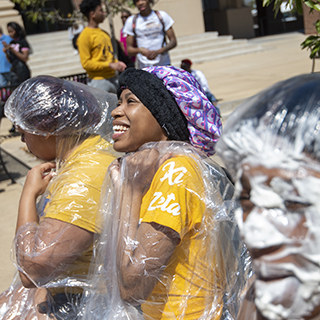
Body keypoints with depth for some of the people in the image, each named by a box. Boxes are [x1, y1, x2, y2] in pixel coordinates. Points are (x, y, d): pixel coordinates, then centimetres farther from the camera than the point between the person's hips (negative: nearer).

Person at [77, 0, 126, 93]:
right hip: (98, 81, -7)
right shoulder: (84, 36, -9)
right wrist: (110, 65, -16)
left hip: (113, 78, 7)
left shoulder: (104, 33, 15)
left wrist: (117, 63, 5)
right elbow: (86, 63, -13)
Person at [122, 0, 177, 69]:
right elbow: (129, 49, 5)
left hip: (164, 66, 0)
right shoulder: (131, 21, 7)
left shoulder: (162, 16, 8)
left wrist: (158, 51, -14)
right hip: (144, 67, 0)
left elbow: (173, 41, 4)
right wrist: (140, 50, -19)